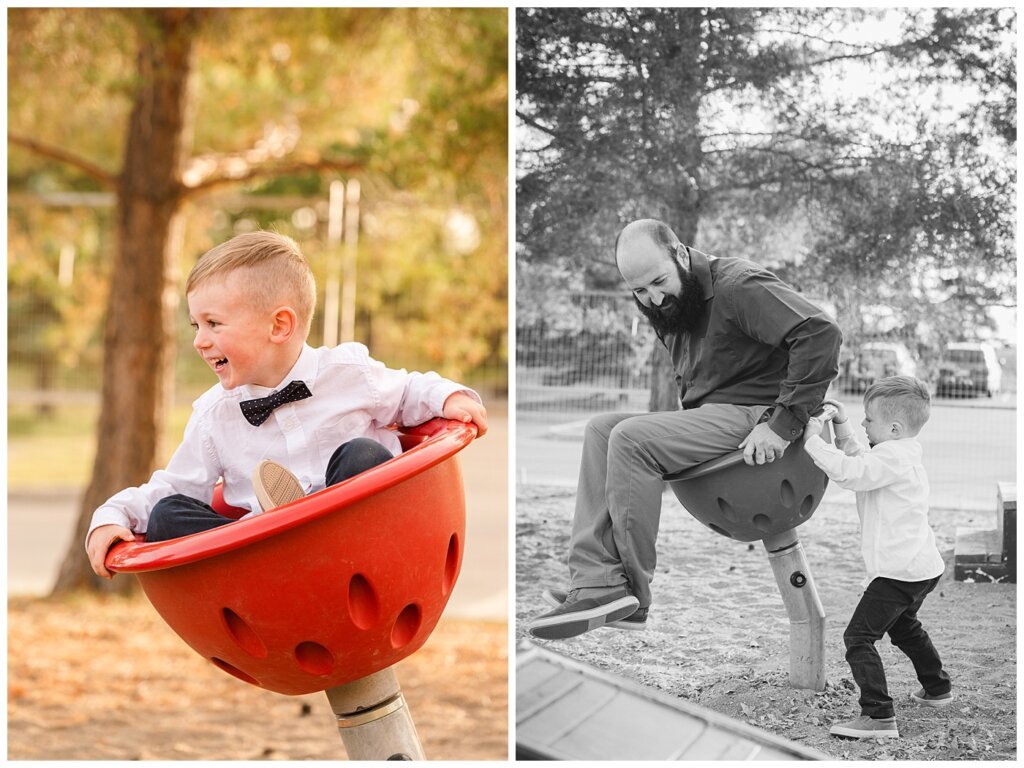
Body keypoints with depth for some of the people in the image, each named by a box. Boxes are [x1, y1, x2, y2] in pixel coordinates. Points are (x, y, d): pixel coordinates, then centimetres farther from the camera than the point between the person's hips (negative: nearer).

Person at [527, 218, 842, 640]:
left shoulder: (739, 287, -14)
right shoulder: (670, 306, 14)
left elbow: (820, 333, -24)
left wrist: (782, 424, -26)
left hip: (751, 415, -9)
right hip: (707, 415, 9)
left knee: (632, 439, -23)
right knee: (601, 429, -5)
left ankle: (632, 593, -18)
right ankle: (596, 582, -18)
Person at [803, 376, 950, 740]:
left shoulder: (891, 457, -19)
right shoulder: (903, 454, 14)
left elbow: (849, 472, -32)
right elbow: (858, 460, 27)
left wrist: (813, 439, -24)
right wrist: (841, 427, 16)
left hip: (899, 570, -11)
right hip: (923, 565, 11)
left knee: (859, 637, -13)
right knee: (904, 626, 34)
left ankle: (878, 716, -20)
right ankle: (937, 688, 49)